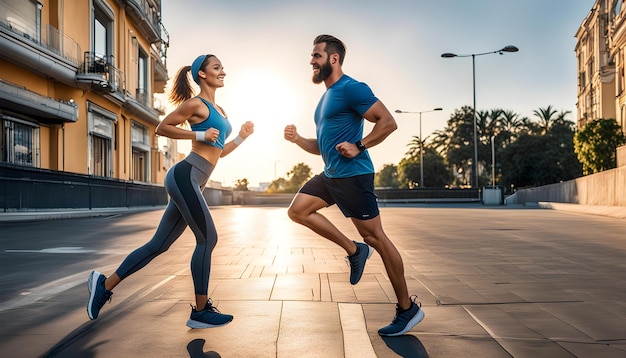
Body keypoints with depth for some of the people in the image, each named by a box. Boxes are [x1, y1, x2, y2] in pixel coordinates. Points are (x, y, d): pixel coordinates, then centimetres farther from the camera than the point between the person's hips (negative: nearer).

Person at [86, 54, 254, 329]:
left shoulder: (219, 110, 22)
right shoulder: (196, 104, -3)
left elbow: (217, 152, 26)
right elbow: (162, 128, -4)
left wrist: (241, 137, 15)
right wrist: (200, 134, -9)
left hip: (192, 182, 9)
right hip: (185, 176, -9)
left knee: (160, 244, 9)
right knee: (207, 238, -7)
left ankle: (104, 284, 18)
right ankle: (200, 311, 3)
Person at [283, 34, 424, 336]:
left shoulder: (351, 88, -11)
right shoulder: (326, 96, 18)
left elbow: (388, 122, -18)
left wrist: (359, 146, -21)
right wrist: (297, 139, 7)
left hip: (353, 175, -10)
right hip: (330, 174, 10)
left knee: (375, 237, -5)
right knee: (297, 210, 6)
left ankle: (408, 309, 7)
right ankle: (354, 251, 11)